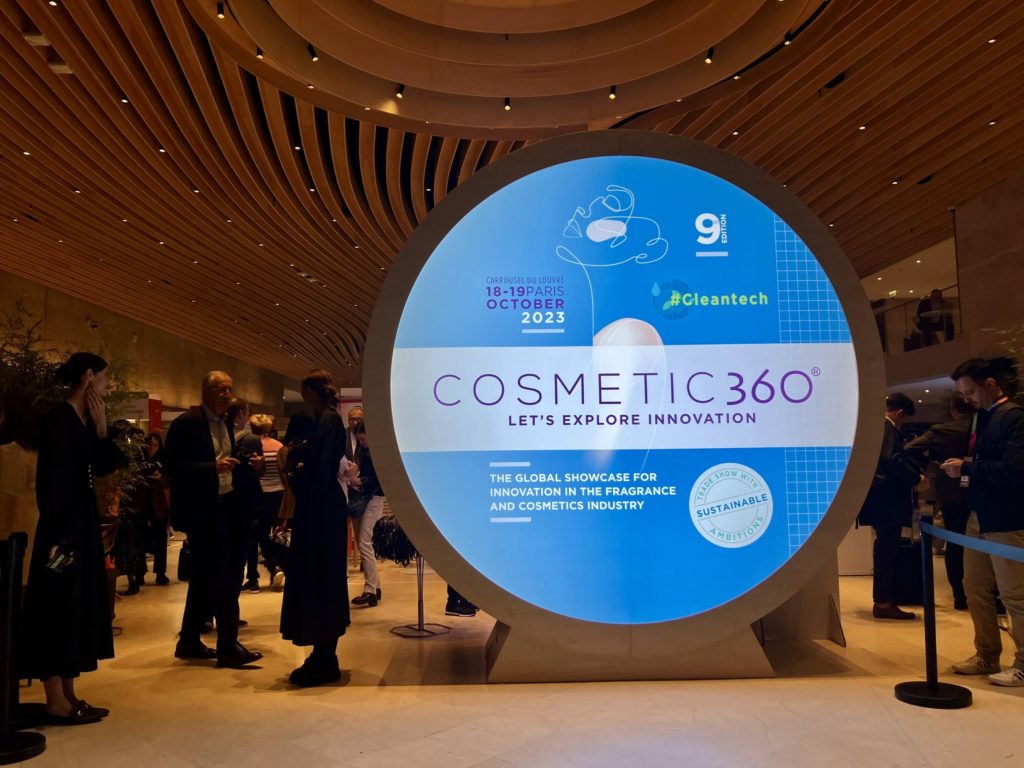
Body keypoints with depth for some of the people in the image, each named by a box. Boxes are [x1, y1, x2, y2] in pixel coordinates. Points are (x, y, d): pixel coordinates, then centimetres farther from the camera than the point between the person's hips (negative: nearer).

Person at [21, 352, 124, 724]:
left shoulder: (84, 420, 11)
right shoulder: (59, 419, -15)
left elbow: (102, 466, 11)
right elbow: (51, 482, -19)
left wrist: (101, 428, 0)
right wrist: (59, 535, -21)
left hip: (83, 522, 9)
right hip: (63, 526, -9)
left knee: (78, 606, 12)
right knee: (59, 607, -2)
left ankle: (69, 696, 21)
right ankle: (56, 702, 7)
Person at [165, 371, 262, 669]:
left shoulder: (226, 422, 12)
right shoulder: (186, 423, -12)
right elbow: (174, 468, -18)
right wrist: (214, 467, -28)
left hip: (226, 506, 8)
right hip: (201, 510, -8)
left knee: (205, 577, 16)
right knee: (220, 578, -5)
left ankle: (189, 642, 29)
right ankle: (228, 647, 4)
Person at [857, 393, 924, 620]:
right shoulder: (887, 428, -12)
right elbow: (893, 459, -24)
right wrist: (916, 477, -11)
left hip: (880, 498, 10)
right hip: (887, 499, -10)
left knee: (884, 549, 14)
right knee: (888, 550, -6)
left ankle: (882, 600, 20)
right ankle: (884, 603, -3)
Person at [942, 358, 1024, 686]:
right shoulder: (981, 417, 13)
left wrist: (967, 469, -18)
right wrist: (964, 468, -3)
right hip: (978, 517, 9)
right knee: (975, 590, 14)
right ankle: (987, 656, 26)